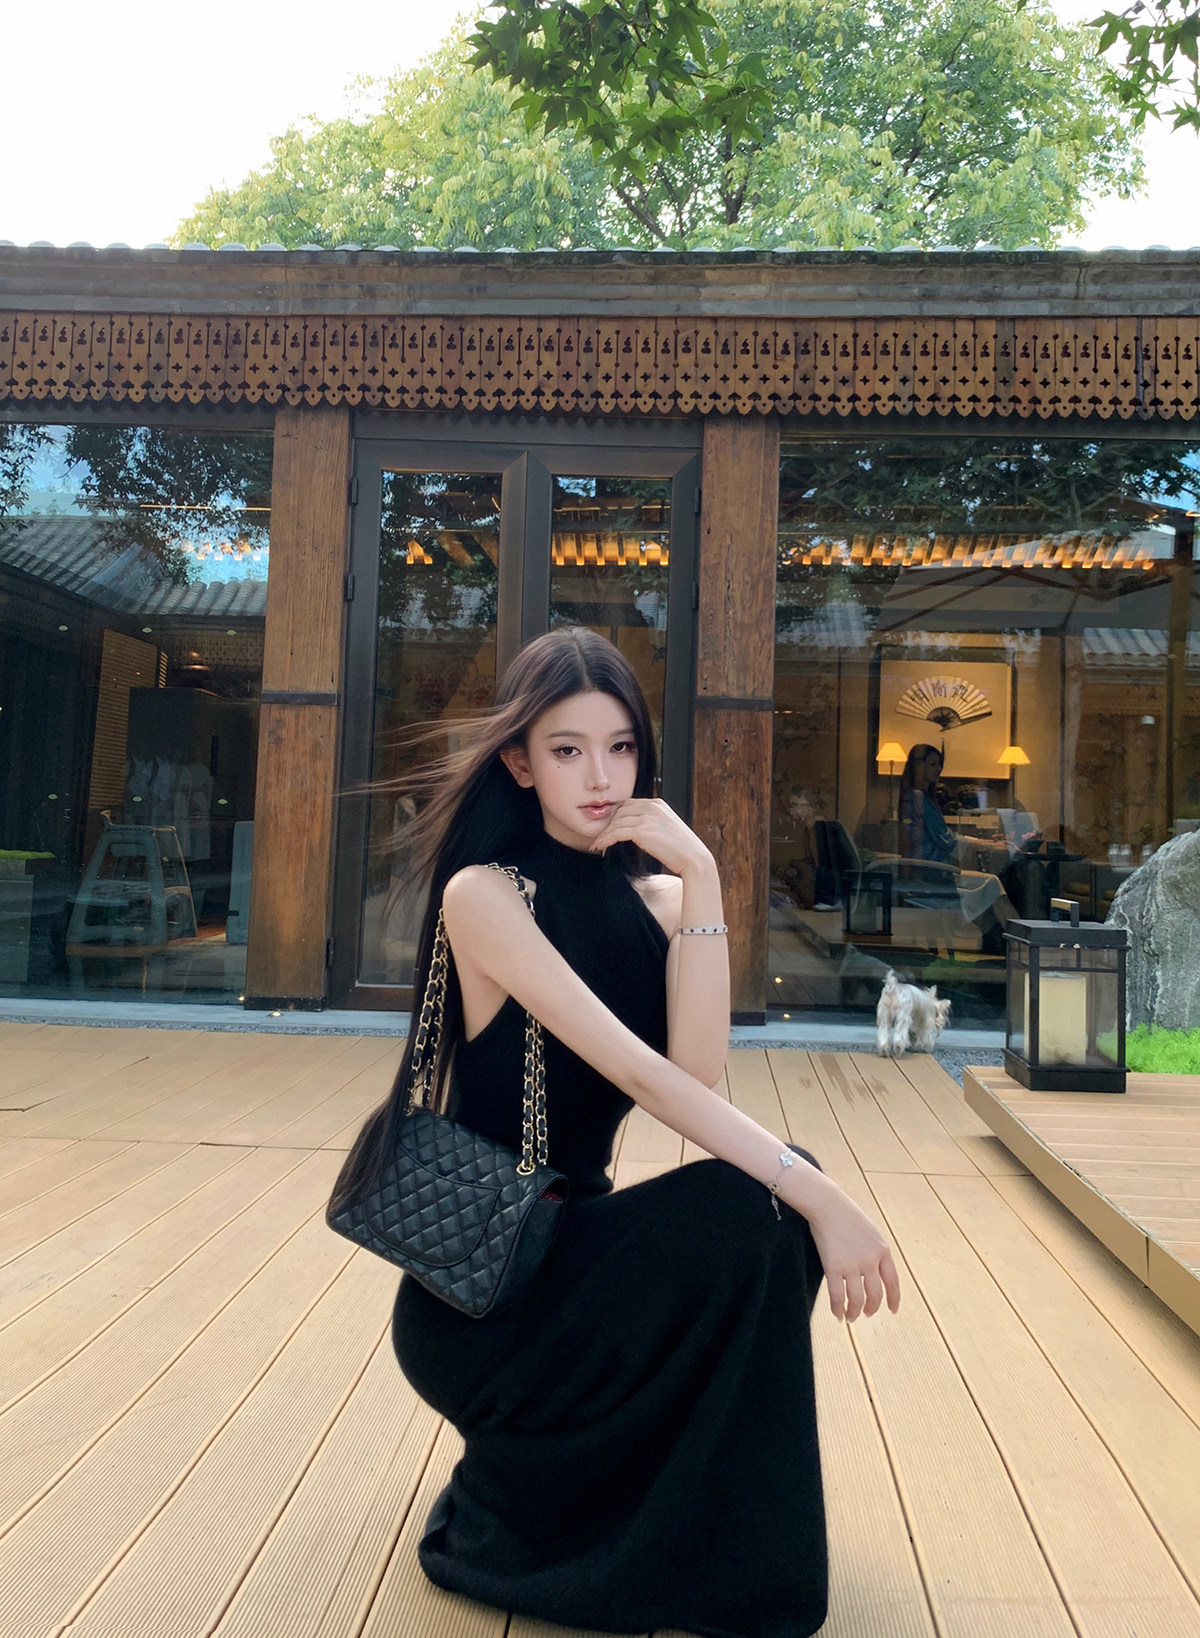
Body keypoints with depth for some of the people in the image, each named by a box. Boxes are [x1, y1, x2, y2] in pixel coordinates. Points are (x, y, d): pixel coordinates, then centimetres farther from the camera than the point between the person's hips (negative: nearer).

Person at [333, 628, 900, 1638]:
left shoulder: (656, 895, 1)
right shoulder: (484, 895, -16)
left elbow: (699, 1075, -17)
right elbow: (637, 1072, -27)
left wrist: (699, 878, -21)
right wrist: (815, 1194, -31)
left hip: (580, 1232, 6)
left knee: (776, 1196, -18)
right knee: (737, 1212, -27)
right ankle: (513, 1512, -5)